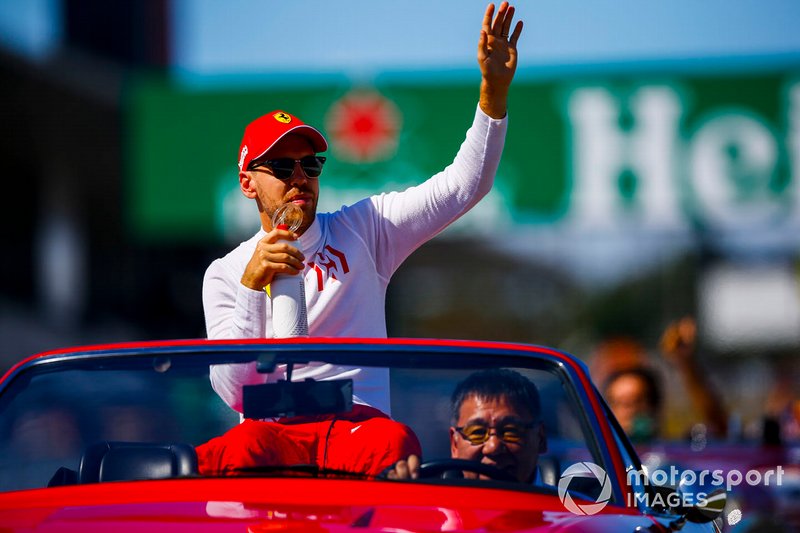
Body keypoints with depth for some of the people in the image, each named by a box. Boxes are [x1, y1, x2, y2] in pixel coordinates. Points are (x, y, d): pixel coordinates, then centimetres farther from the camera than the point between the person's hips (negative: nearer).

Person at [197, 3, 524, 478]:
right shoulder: (225, 273, 12)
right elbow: (234, 391, -1)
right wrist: (253, 283, -12)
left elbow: (463, 185, 10)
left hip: (360, 418, 0)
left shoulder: (362, 230, 16)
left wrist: (495, 90, -2)